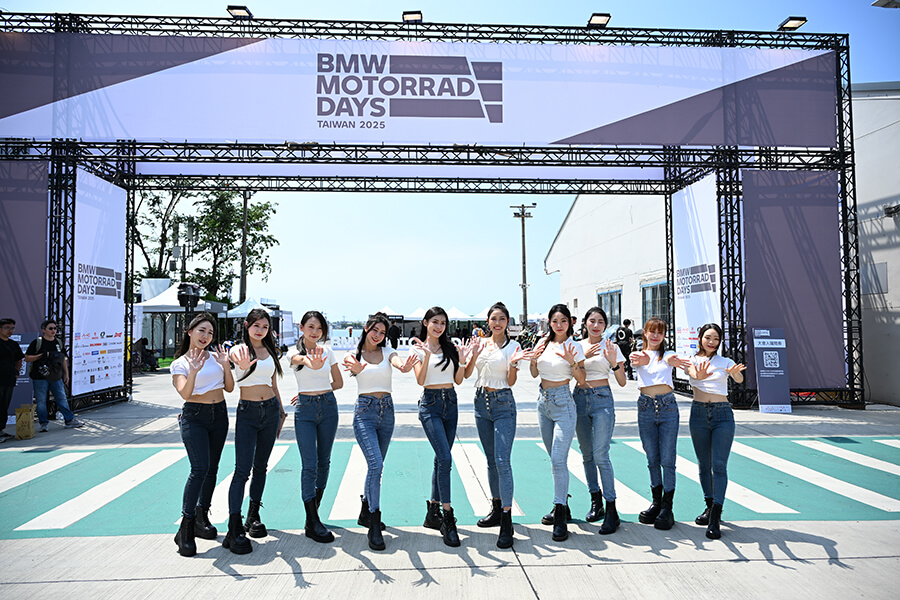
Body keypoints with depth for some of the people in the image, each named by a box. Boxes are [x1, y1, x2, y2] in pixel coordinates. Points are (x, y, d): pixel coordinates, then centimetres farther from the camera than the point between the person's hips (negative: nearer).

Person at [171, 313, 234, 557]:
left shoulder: (215, 356, 8)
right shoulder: (180, 363, -2)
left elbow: (229, 387, 5)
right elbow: (185, 393, -17)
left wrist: (225, 365, -9)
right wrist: (194, 371, -32)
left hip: (219, 414, 5)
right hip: (194, 416, -4)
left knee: (212, 468, 9)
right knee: (200, 468, -16)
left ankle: (201, 517, 24)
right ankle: (185, 528, -7)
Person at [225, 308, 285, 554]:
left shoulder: (271, 352, 9)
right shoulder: (240, 349, -4)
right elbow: (237, 358, -31)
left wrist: (282, 412, 18)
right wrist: (243, 364, -55)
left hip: (271, 410, 5)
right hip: (247, 412, -4)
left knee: (261, 466, 13)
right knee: (243, 469, -10)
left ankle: (254, 516, 26)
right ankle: (234, 529, -7)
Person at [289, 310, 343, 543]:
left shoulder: (327, 352, 6)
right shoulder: (295, 353, -3)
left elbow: (338, 382, 13)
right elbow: (301, 359, -30)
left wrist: (319, 391, 1)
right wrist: (311, 363, -53)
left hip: (328, 407, 4)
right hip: (305, 410, -3)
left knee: (324, 462, 10)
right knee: (309, 465, -8)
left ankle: (314, 509, 27)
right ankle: (313, 524, -3)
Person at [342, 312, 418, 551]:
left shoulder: (388, 352, 7)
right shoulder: (354, 354, 1)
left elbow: (398, 363, -16)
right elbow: (355, 367, -24)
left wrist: (405, 367, -42)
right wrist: (356, 367, -50)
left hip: (386, 410, 4)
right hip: (364, 411, -4)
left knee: (376, 465, 12)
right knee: (375, 464, -16)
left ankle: (366, 512, 33)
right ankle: (374, 526, -8)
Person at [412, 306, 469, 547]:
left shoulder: (450, 348, 11)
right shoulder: (419, 348, -1)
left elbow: (458, 380, 9)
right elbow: (420, 380, -12)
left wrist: (462, 361, -7)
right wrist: (427, 356, -24)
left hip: (450, 403, 5)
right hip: (430, 403, -5)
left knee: (441, 459, 9)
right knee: (445, 458, -15)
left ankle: (433, 512, 21)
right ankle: (447, 517, -8)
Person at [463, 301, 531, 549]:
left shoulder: (513, 347, -3)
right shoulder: (481, 343, 8)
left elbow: (511, 382, -5)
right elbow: (466, 374, 2)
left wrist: (513, 363, -22)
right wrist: (474, 354, -13)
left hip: (503, 403, -5)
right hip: (481, 401, 5)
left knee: (502, 461, -11)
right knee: (491, 460, 13)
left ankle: (507, 522, -7)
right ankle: (496, 509, 26)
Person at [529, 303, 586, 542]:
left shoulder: (574, 346, -7)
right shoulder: (544, 342, 7)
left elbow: (582, 380, -8)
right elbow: (534, 374, 13)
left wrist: (572, 361, -24)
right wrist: (533, 360, -7)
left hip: (563, 402, -6)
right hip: (544, 401, 6)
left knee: (558, 459, -12)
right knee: (555, 458, 14)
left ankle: (560, 517, -7)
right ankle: (562, 505, 27)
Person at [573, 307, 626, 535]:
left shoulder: (611, 347, 0)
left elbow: (622, 383, -1)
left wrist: (614, 363, -18)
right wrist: (584, 357, -16)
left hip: (602, 400, -4)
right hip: (580, 399, 4)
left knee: (601, 456, -10)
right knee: (587, 455, 11)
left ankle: (611, 510, -4)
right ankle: (596, 501, 25)